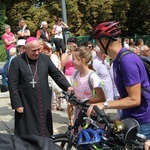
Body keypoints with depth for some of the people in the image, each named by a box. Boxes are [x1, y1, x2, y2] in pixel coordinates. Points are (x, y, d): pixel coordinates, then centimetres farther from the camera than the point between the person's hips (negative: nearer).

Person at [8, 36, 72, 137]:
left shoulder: (45, 58, 5)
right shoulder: (17, 61, -5)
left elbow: (57, 74, 7)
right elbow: (13, 85, -5)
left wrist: (67, 87, -8)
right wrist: (17, 104, -8)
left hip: (44, 104, 3)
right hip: (26, 105, -3)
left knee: (45, 132, 10)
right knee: (27, 134, 2)